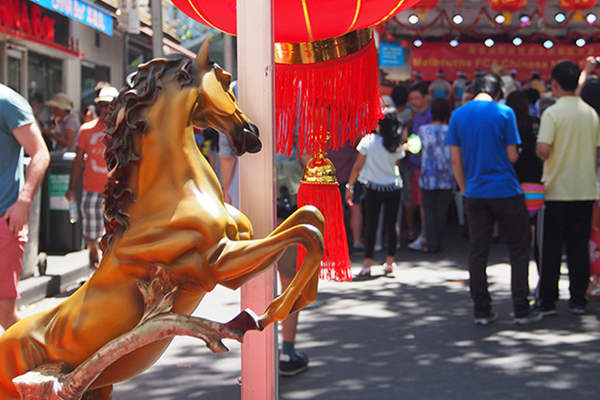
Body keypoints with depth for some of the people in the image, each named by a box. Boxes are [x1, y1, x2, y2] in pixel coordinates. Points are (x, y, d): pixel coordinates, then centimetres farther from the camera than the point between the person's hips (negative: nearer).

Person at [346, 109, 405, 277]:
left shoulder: (368, 141, -10)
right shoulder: (397, 145, -3)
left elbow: (358, 166, -7)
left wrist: (349, 187, 0)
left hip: (374, 189, -2)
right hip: (394, 188, 2)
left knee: (371, 226, 1)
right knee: (391, 225, 10)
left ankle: (367, 264, -1)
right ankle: (389, 262, 16)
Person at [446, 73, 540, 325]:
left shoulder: (458, 115, 4)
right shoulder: (504, 113, -6)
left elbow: (456, 160, 5)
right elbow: (512, 156, -6)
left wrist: (465, 191, 14)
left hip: (475, 193, 3)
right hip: (506, 191, -3)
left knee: (477, 253, 8)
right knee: (519, 251, 7)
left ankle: (481, 311, 10)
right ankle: (521, 310, 6)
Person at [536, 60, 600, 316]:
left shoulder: (553, 113, -11)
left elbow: (543, 149, -20)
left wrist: (542, 156, 2)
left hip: (557, 190, -4)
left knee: (551, 247, 4)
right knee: (579, 246, 9)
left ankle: (548, 301, 8)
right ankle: (578, 300, 12)